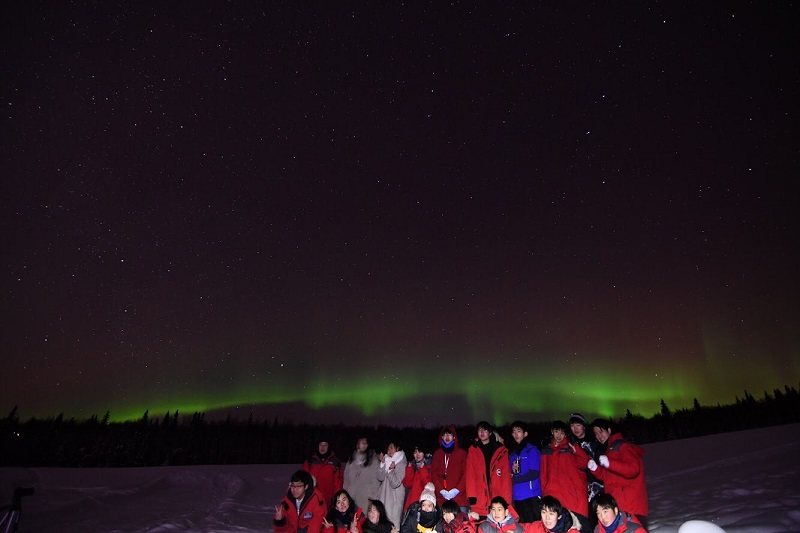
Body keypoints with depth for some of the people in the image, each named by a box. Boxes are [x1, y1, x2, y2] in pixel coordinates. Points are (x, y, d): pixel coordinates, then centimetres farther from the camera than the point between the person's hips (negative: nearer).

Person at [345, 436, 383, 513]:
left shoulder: (373, 459, -3)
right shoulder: (351, 459, 13)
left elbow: (376, 480, -5)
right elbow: (346, 478, 16)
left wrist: (372, 496, -9)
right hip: (350, 496, 4)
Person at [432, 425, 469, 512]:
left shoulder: (461, 453, 7)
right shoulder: (437, 453, 13)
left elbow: (465, 474, 1)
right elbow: (433, 474, 8)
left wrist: (457, 490, -10)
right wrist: (441, 490, -6)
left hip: (459, 496, -2)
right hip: (442, 497, 2)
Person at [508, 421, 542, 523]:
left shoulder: (532, 450, -3)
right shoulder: (512, 452, 14)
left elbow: (534, 473, -11)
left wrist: (515, 479, -8)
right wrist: (513, 470, -6)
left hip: (532, 496, -5)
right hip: (517, 496, 5)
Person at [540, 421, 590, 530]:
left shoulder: (571, 448, 6)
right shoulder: (546, 450, 15)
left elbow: (583, 464, -5)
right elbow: (543, 473, 16)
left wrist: (577, 450, -19)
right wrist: (544, 491, 9)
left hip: (571, 492, -3)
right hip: (552, 494, 3)